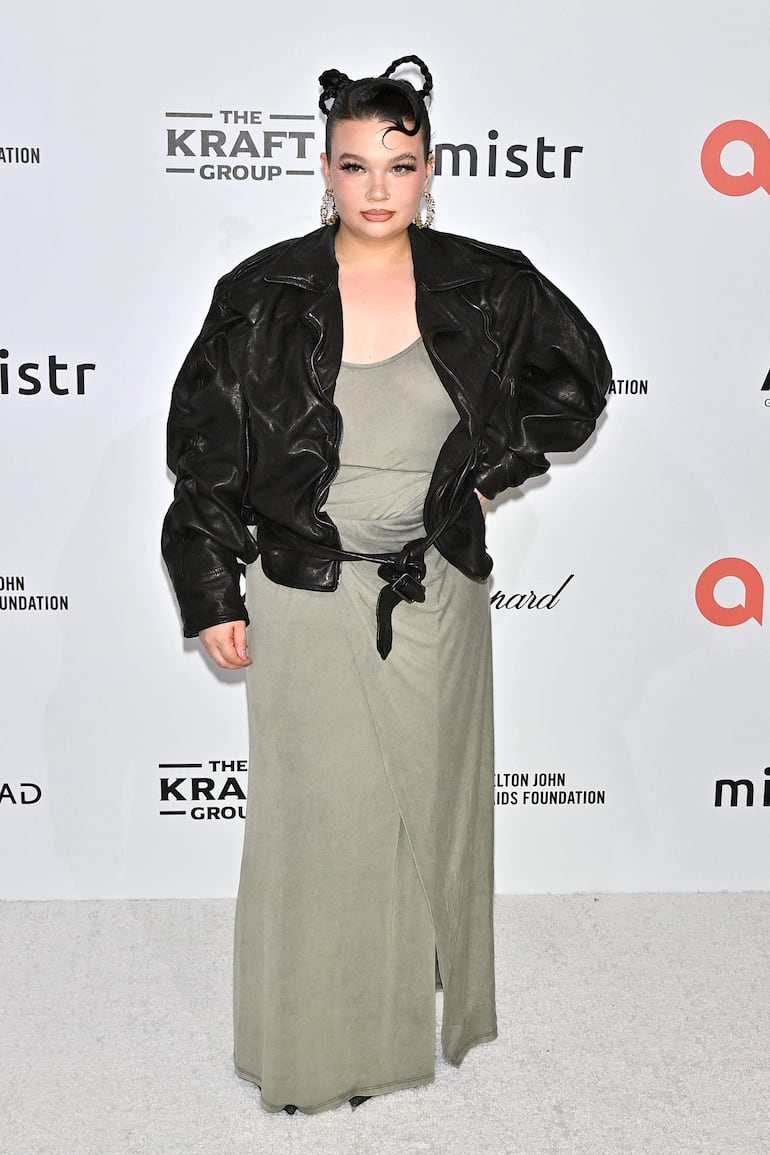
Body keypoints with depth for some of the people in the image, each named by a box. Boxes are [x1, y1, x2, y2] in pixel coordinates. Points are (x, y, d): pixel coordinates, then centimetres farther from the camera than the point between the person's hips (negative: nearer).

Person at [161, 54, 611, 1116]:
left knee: (430, 802, 14)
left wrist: (500, 460, 2)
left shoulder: (486, 288, -3)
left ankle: (426, 1008, 35)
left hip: (435, 595, 2)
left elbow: (579, 374, 12)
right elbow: (205, 449, -3)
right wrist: (212, 593, -5)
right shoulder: (263, 295, -8)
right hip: (306, 598, -2)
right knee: (317, 816, 5)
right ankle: (317, 1039, 23)